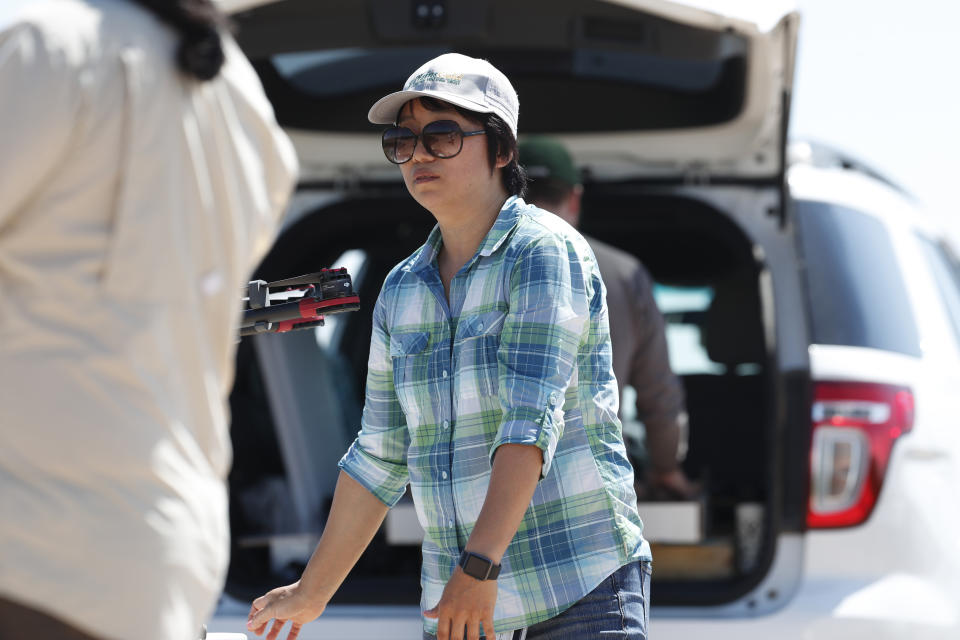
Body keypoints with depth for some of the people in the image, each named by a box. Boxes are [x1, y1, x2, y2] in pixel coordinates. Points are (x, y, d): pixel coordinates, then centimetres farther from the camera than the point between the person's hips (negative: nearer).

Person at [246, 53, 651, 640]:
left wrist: (479, 566, -28)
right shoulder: (402, 291, 11)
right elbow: (380, 457, 18)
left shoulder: (544, 250, -9)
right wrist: (313, 592, 20)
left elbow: (532, 417, -19)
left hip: (583, 589, -6)